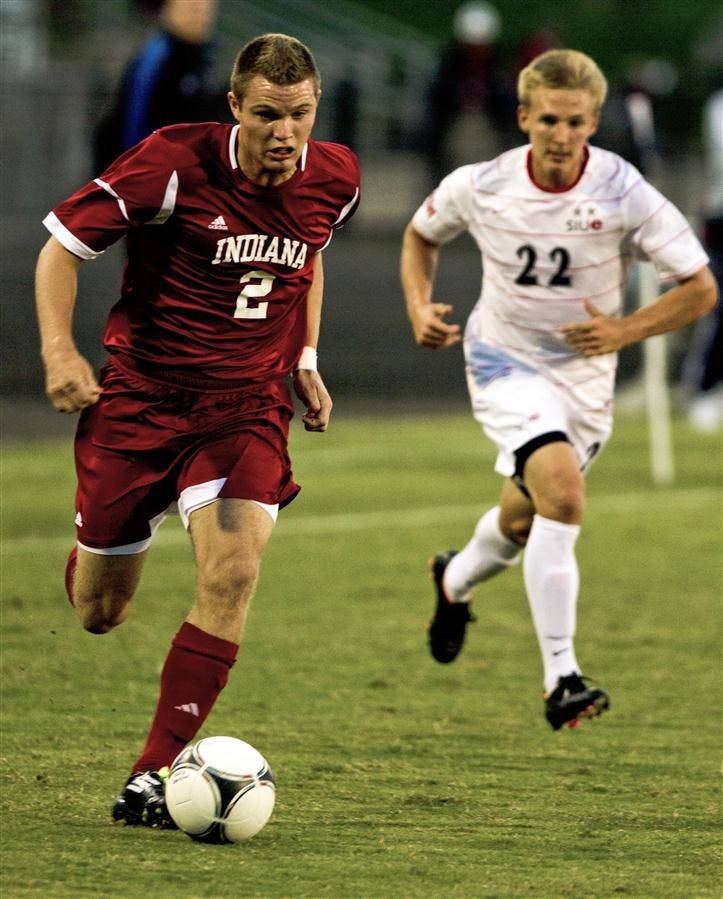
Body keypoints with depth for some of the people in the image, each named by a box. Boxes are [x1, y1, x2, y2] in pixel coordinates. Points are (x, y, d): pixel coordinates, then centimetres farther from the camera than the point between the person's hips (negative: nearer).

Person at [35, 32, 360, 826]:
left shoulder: (334, 179, -2)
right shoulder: (174, 164, -17)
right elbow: (62, 242, -8)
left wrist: (305, 358, 14)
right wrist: (58, 350, -20)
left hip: (247, 404, 2)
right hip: (140, 396, -2)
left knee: (232, 573, -21)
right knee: (98, 613, 5)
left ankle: (153, 777, -15)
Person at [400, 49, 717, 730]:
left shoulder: (624, 195, -18)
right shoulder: (479, 187, -14)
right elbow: (420, 235, 9)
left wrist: (624, 331, -25)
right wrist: (420, 309, -8)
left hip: (584, 374, 2)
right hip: (505, 362, -2)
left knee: (523, 521, 18)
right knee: (562, 495, -26)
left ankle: (455, 582, 55)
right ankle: (561, 679, -26)